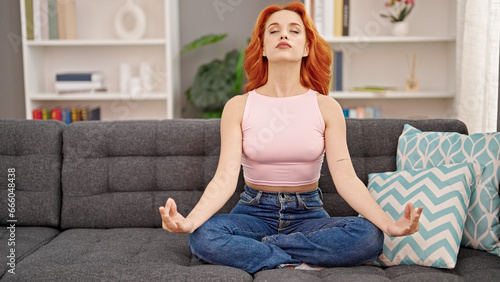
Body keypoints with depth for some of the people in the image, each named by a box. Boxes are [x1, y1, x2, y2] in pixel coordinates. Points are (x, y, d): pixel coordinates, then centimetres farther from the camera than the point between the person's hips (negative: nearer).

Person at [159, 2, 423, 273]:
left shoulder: (326, 107, 0)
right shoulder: (238, 107, -2)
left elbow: (345, 177, -10)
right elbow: (225, 177, -13)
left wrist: (390, 224, -27)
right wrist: (189, 221, -33)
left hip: (308, 214, 1)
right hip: (254, 211, -1)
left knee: (369, 236, -28)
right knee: (203, 237, -32)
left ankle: (258, 248, -16)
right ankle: (301, 263, -18)